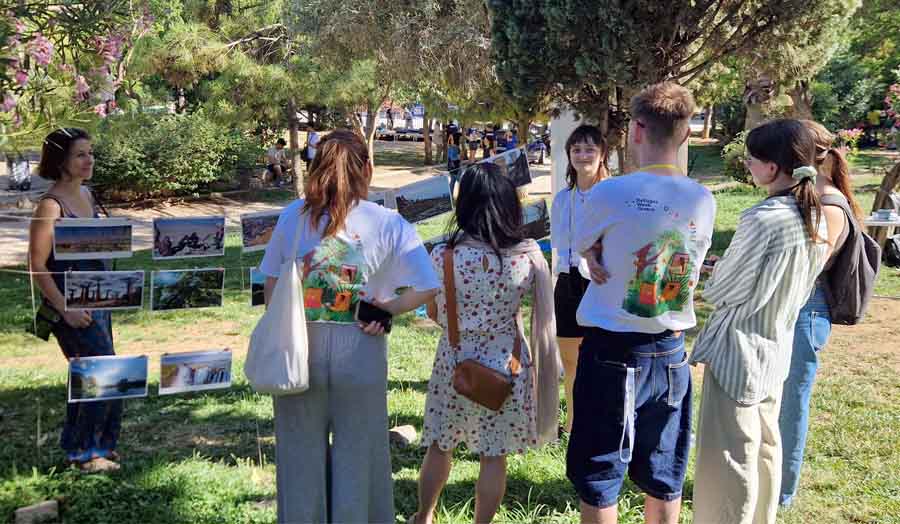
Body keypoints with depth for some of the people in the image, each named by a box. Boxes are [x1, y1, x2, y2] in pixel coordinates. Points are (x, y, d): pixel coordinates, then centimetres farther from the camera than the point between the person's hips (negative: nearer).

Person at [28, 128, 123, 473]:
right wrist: (65, 309, -19)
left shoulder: (86, 194, 8)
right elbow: (37, 266, -16)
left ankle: (88, 446, 29)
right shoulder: (51, 205, -16)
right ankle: (84, 451, 12)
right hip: (71, 307, -8)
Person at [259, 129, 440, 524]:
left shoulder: (293, 216, -2)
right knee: (357, 454, 13)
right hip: (359, 353, -1)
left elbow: (271, 285, 4)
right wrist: (388, 309, -3)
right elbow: (428, 287, -11)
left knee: (302, 452, 16)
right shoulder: (386, 223, -7)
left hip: (299, 348, 2)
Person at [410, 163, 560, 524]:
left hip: (454, 362, 0)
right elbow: (544, 316, -4)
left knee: (439, 446, 19)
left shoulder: (443, 255, -13)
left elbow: (434, 314, 1)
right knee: (494, 456, 11)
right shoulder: (529, 255, -11)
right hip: (505, 364, 0)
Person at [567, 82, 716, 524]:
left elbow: (583, 248, 2)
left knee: (599, 480, 8)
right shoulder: (703, 201, 0)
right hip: (670, 354, 5)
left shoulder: (610, 193, -15)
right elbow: (691, 269, 8)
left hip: (611, 353, -4)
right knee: (664, 479, 16)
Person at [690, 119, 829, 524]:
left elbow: (720, 291, -15)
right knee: (764, 447, 22)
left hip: (739, 351, -9)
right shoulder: (817, 219, 2)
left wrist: (711, 280, 7)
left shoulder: (762, 219, -24)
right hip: (778, 347, 9)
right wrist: (729, 272, 11)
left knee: (728, 459, 0)